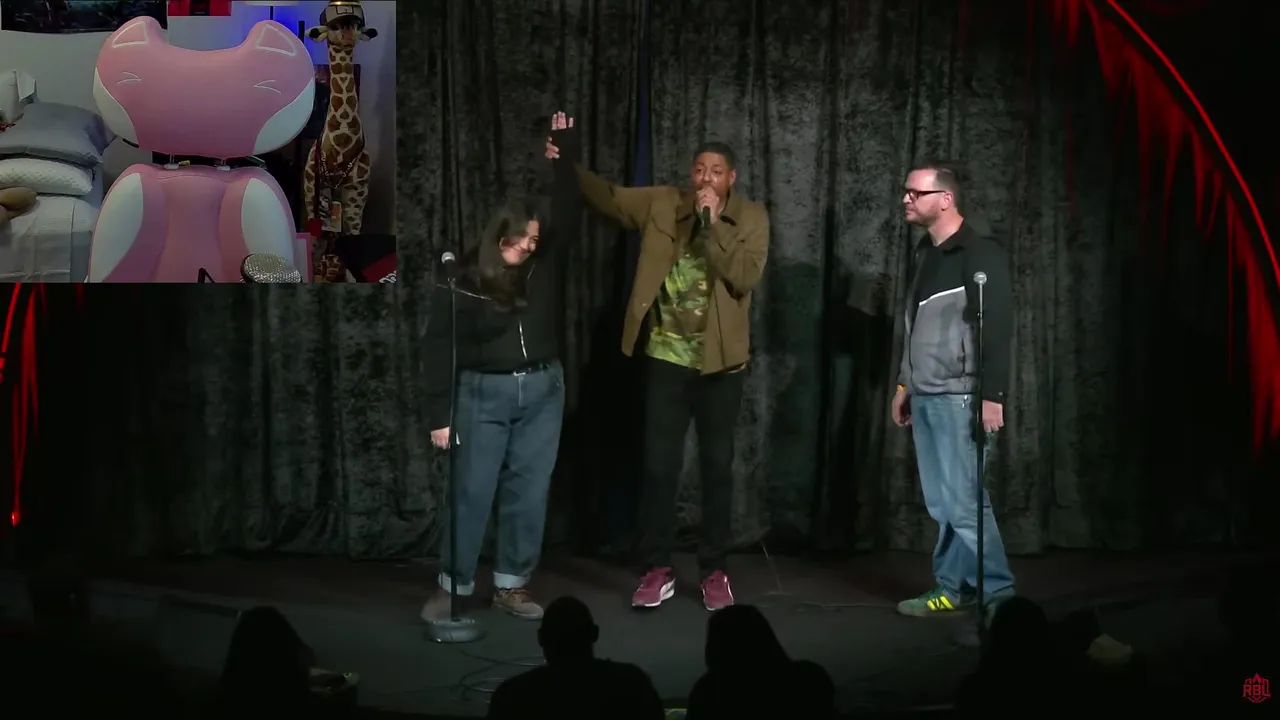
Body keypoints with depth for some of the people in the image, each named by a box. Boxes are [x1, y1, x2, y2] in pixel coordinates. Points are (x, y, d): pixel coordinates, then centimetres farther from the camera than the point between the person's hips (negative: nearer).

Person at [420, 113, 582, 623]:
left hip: (542, 391, 3)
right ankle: (453, 586, 11)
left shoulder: (543, 265, 2)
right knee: (472, 492, -1)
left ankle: (512, 585, 16)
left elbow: (568, 213, 0)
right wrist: (439, 415, -10)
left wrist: (565, 145, -5)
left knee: (530, 492, 5)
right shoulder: (463, 281, -8)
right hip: (483, 394, -3)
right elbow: (440, 347, -7)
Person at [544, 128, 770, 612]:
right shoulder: (663, 204, 2)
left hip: (720, 359, -1)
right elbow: (607, 198, 4)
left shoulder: (751, 218, -3)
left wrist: (713, 223, -19)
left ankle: (714, 571, 18)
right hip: (667, 356, 1)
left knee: (717, 466, 7)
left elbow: (745, 278, -16)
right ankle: (658, 569, 14)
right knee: (659, 464, 3)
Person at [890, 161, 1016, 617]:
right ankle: (954, 588, 17)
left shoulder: (979, 254, -10)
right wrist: (904, 383, 21)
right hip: (925, 396, 8)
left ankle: (995, 592, 2)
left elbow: (997, 328, -15)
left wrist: (992, 395, -19)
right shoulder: (926, 253, 15)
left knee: (961, 499, -8)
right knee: (942, 502, 10)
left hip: (958, 396, -8)